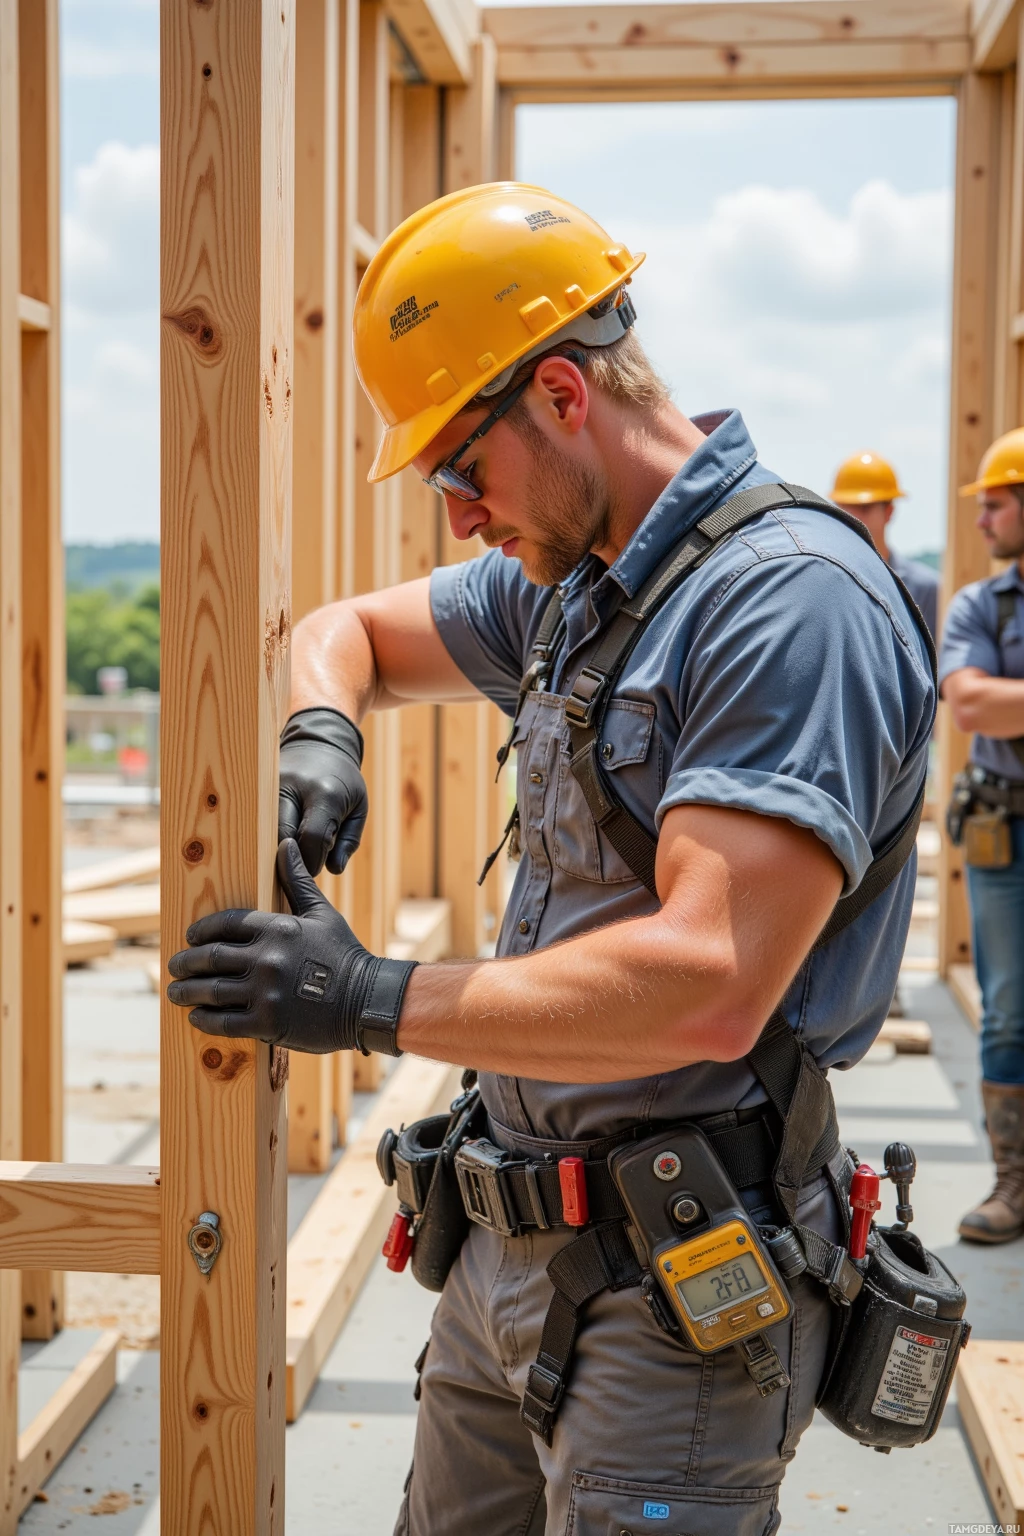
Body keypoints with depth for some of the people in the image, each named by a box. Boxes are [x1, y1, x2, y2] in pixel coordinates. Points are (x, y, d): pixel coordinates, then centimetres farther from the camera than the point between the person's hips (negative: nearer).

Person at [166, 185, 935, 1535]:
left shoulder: (795, 598, -20)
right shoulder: (568, 580, 9)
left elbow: (709, 989, -29)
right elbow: (345, 632, 24)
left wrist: (374, 1002, -21)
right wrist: (319, 739, 0)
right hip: (513, 1236, 9)